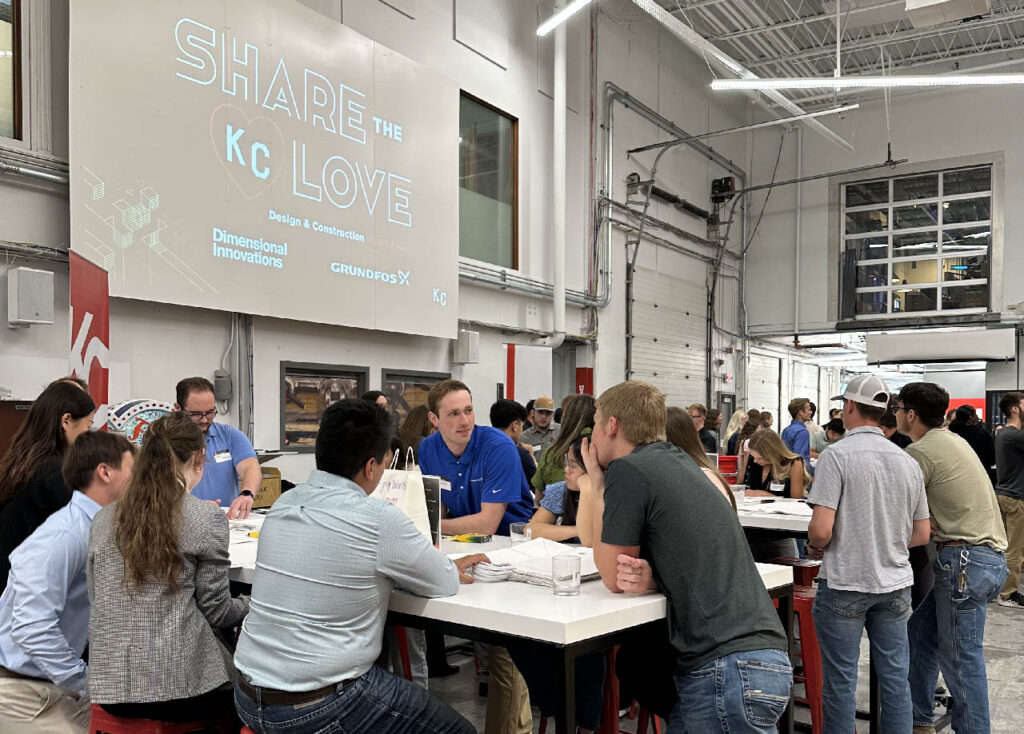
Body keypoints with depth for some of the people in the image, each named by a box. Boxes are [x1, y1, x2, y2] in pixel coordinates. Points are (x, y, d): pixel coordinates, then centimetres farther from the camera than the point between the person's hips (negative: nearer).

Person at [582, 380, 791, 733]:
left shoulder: (626, 470, -11)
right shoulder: (677, 461, 15)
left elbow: (612, 577, -1)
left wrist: (597, 485, 3)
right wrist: (648, 578, -6)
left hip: (729, 668, -8)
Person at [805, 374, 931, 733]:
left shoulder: (837, 455, -14)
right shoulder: (908, 462, 5)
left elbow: (821, 529, -20)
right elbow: (922, 534, 11)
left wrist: (814, 547, 0)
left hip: (845, 583, -5)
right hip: (895, 583, 5)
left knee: (840, 681, 6)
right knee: (895, 677, 14)